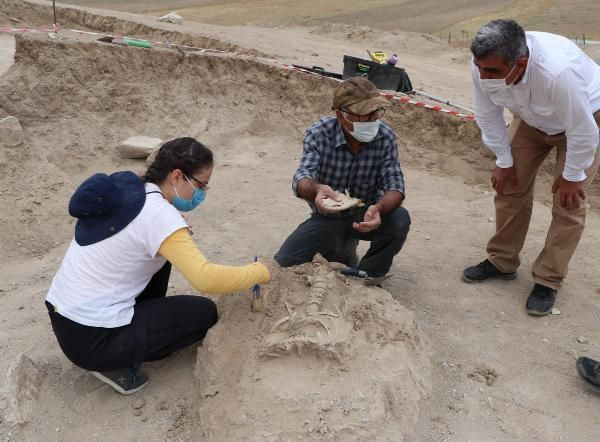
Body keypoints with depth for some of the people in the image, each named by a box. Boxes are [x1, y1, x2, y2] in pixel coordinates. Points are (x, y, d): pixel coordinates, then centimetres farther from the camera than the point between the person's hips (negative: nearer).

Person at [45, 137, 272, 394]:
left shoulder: (126, 189, 3)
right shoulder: (158, 214, -21)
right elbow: (206, 279, -31)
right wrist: (259, 272, -16)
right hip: (91, 338, -8)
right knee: (205, 313, 6)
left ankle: (144, 320, 21)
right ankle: (119, 363, 3)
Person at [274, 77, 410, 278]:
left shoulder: (385, 137, -16)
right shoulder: (319, 133, -19)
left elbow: (394, 185, -21)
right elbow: (302, 178, -29)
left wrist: (378, 208, -45)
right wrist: (315, 190, -55)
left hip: (365, 215, 1)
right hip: (327, 216, 0)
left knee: (400, 220, -30)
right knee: (283, 263, -14)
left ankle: (365, 277, -4)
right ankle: (342, 253, 15)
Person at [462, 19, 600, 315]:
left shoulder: (558, 71, -46)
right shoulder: (484, 65, -30)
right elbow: (488, 115, -12)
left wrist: (571, 176, -18)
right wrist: (504, 161, -5)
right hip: (532, 117, 5)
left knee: (567, 202, -6)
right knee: (510, 187, 3)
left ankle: (548, 282, 7)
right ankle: (501, 262, 19)